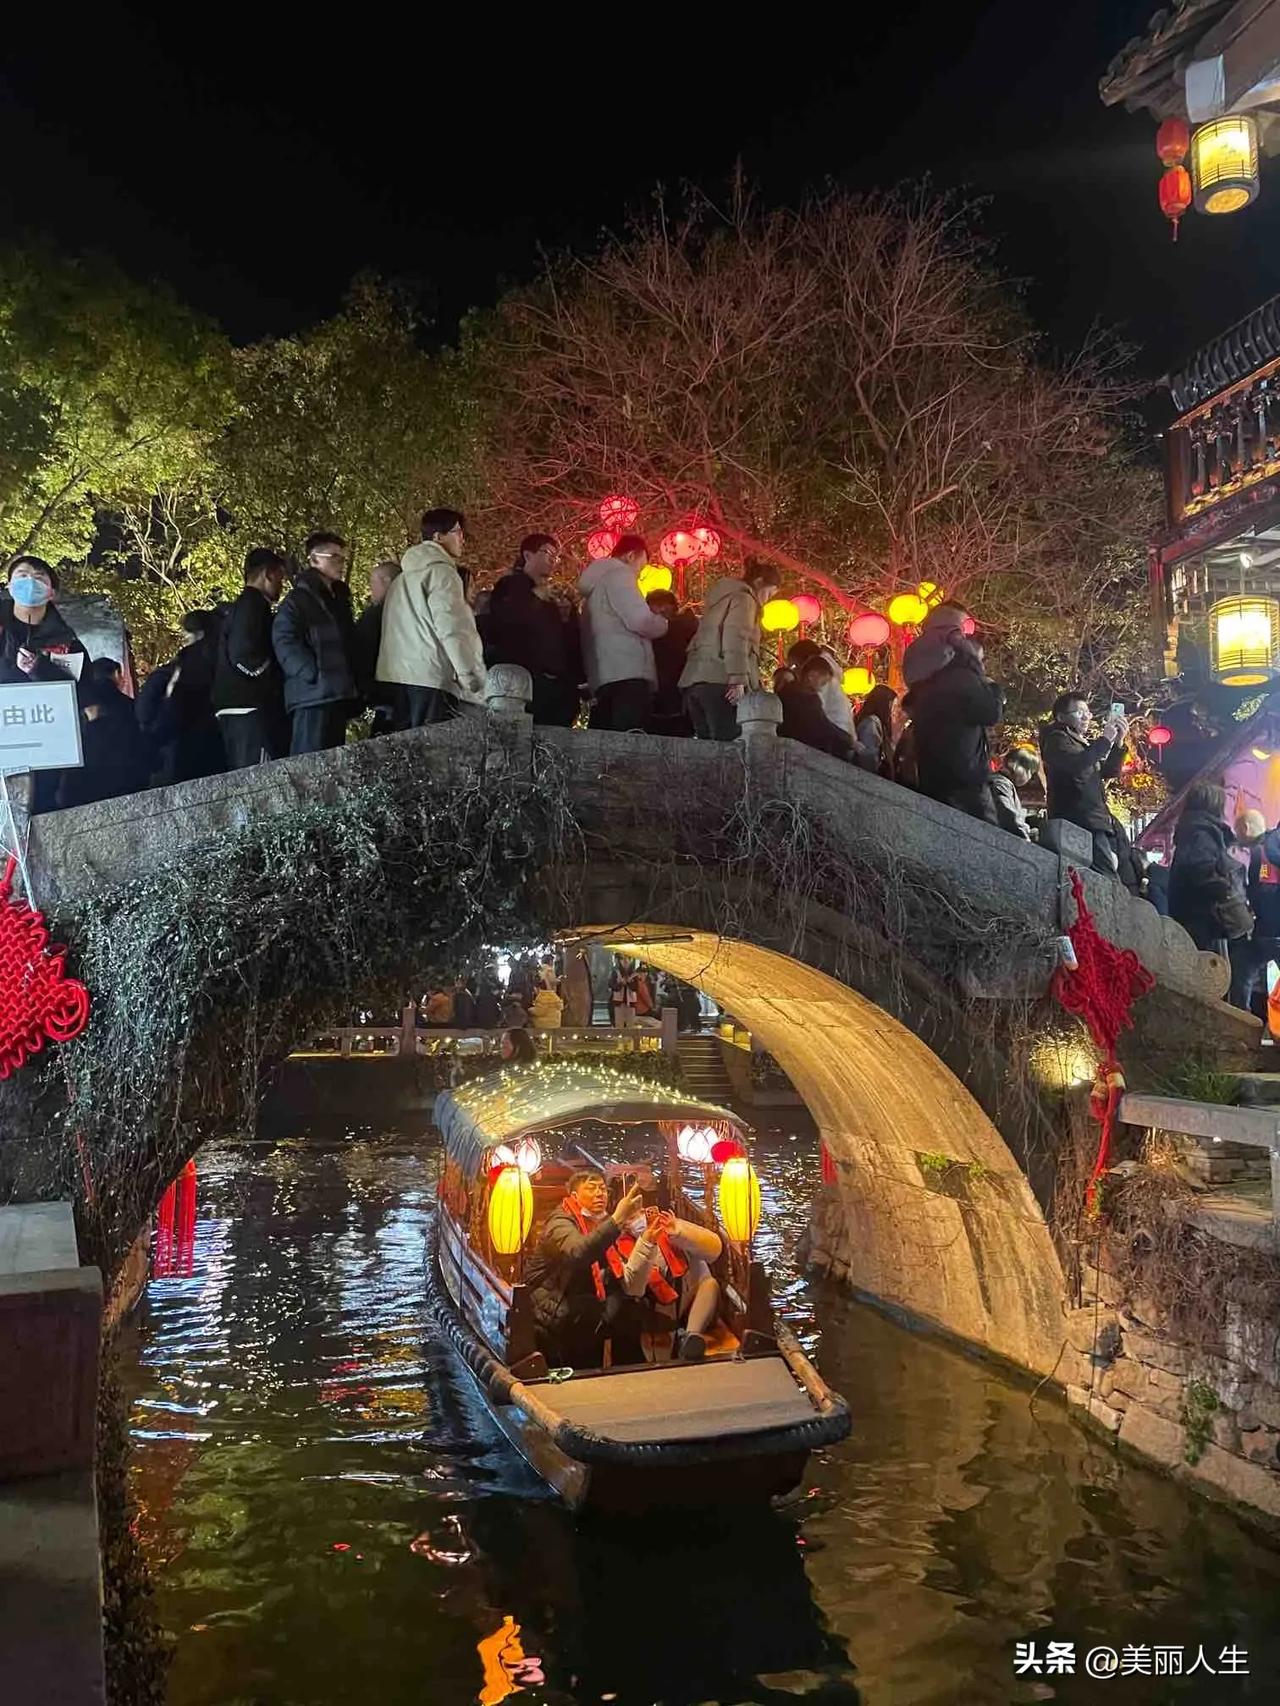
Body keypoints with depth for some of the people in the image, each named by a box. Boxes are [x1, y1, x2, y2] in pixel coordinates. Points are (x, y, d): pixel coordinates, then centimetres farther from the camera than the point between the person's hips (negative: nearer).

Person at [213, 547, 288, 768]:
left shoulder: (239, 606, 25)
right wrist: (279, 682, -6)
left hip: (236, 708, 10)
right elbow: (244, 654, -18)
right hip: (251, 707, -10)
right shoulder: (253, 604, -6)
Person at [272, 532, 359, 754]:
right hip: (313, 696, -8)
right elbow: (285, 643, -11)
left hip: (338, 696, 8)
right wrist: (316, 675, -20)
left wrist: (352, 685, 16)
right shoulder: (298, 599, 1)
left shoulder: (339, 600, 26)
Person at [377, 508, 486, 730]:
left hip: (397, 675, 9)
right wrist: (475, 681, -15)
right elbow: (453, 630, -14)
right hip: (431, 678, -9)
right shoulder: (441, 571, -3)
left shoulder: (404, 576, 24)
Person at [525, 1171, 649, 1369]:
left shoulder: (603, 1223, 12)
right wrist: (617, 1220, -43)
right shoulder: (560, 1222, -13)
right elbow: (577, 1253, -38)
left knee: (634, 1311, -11)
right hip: (552, 1309, -8)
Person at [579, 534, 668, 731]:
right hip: (627, 674, -9)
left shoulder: (597, 580, 29)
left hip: (604, 677, 10)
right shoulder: (619, 574, 0)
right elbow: (640, 620, -12)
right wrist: (663, 623, 8)